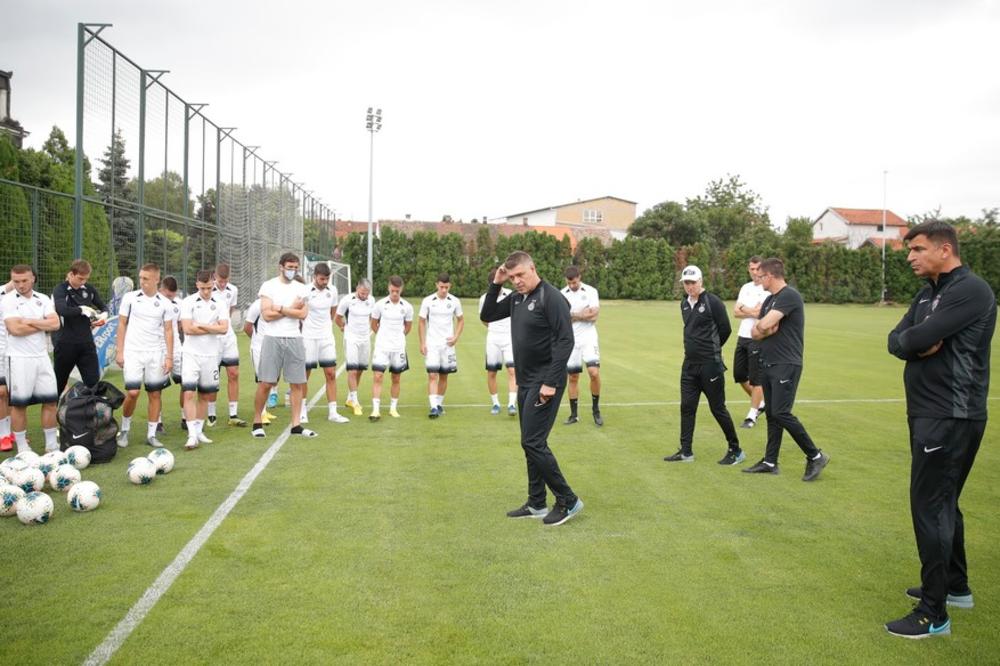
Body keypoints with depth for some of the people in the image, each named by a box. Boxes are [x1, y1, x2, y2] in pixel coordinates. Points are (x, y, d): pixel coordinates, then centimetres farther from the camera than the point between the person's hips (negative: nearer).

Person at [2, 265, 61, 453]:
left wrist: (29, 321, -11)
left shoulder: (43, 299, 8)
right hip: (19, 359, -4)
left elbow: (55, 323, -4)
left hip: (42, 357, 4)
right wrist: (43, 325, -7)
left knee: (50, 400, 4)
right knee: (19, 404, 3)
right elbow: (15, 329, -16)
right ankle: (22, 446, 12)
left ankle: (51, 444, 13)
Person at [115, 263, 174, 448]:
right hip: (133, 352, -2)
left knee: (154, 394, 3)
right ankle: (124, 430, 12)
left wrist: (169, 357, 0)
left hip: (156, 353, 2)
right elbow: (122, 325, 5)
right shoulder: (130, 298, 1)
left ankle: (151, 435, 12)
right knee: (132, 392, -9)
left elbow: (168, 331, 6)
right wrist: (120, 352, 0)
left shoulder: (164, 303, 4)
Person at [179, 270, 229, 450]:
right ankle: (192, 435, -12)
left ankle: (199, 430, 22)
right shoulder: (188, 302, -2)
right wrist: (213, 328, -7)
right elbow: (187, 328, -13)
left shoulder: (221, 303, 3)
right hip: (191, 354, -2)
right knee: (189, 393, -12)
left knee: (205, 395, 10)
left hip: (211, 355, 3)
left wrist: (200, 325, -11)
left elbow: (224, 328, -9)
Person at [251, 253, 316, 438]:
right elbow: (267, 315, -10)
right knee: (266, 383, -3)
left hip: (294, 339, 3)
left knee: (298, 383, 2)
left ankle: (296, 425, 8)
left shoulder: (301, 288, 9)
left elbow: (303, 314, -4)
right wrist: (292, 309, -5)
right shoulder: (269, 286, 0)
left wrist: (280, 309, -9)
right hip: (272, 339, -3)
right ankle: (257, 423, 10)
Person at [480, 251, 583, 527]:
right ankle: (536, 504, 22)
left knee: (533, 442, -9)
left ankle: (568, 501, 1)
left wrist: (552, 383, -23)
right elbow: (487, 316, 18)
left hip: (544, 384, -9)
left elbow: (565, 341, -20)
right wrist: (495, 284, 4)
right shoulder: (516, 298, 10)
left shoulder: (551, 298, -15)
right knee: (531, 444, 13)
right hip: (525, 382, 9)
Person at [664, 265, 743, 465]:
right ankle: (686, 452, 14)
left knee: (718, 408, -1)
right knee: (687, 407, 7)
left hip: (710, 364, -7)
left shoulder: (713, 302, -12)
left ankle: (736, 451, 12)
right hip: (689, 364, 7)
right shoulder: (684, 304, 10)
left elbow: (726, 329, -6)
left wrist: (712, 349, 7)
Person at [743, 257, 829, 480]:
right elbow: (755, 332, 11)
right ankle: (770, 462, 15)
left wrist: (762, 327, 0)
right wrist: (765, 328, -9)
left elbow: (764, 325, -21)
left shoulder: (789, 296, -13)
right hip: (768, 364, 9)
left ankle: (815, 456, -2)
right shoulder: (769, 300, 17)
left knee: (781, 413, -13)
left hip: (786, 365, -9)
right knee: (771, 414, 10)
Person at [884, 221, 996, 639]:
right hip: (930, 413, 10)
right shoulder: (928, 293, 14)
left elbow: (917, 338, -25)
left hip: (950, 417, -10)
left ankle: (933, 615, 0)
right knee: (942, 503, 20)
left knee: (930, 507, -7)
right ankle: (955, 586, 36)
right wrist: (919, 345, -15)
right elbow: (896, 341, 4)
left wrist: (913, 339, -4)